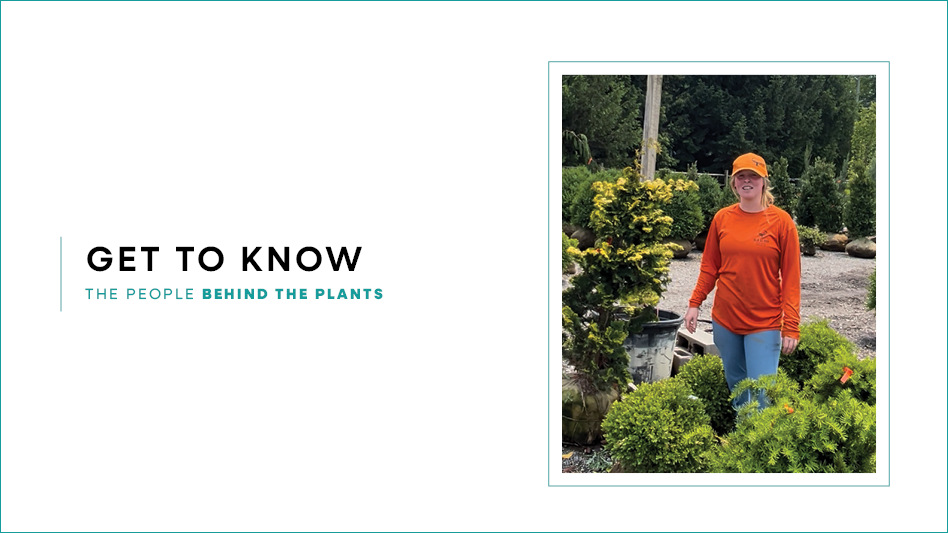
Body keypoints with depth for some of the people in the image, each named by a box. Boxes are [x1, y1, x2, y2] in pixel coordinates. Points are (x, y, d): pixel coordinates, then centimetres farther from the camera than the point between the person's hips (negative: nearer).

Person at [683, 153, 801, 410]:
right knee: (735, 384, 14)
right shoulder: (722, 218, 4)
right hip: (725, 319, 4)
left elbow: (791, 277, -6)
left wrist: (791, 326, -9)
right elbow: (709, 267, 11)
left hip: (764, 323, -3)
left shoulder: (781, 221, -5)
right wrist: (694, 304, 4)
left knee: (761, 395, -7)